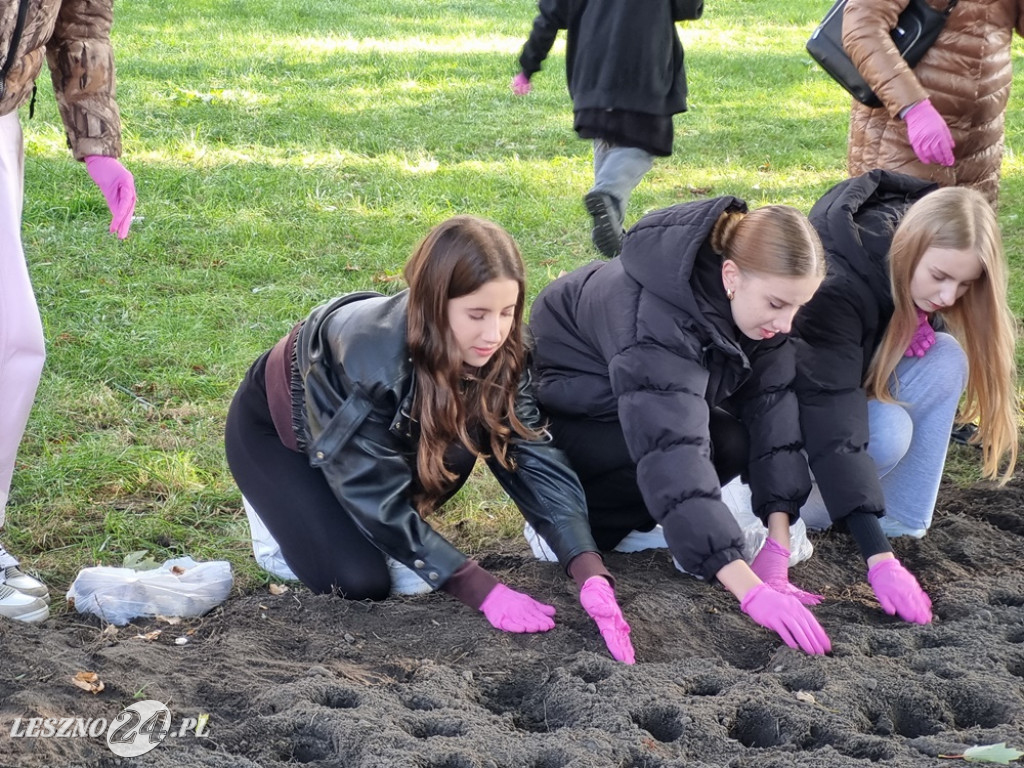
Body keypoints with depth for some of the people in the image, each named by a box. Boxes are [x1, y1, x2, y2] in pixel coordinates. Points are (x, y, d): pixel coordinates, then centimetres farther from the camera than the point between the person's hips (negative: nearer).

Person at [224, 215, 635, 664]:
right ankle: (291, 513, 6)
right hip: (273, 428, -6)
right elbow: (378, 497, -35)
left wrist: (591, 574, -39)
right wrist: (484, 592, -36)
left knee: (462, 438, -24)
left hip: (378, 422, 6)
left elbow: (537, 460, -25)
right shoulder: (372, 357, -40)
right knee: (361, 582, -22)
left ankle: (391, 536, 1)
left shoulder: (498, 356, -23)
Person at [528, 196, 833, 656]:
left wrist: (778, 550, -30)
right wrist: (750, 590, -54)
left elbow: (773, 412, -22)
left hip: (663, 392, 7)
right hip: (567, 408, -6)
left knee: (733, 442, -20)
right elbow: (671, 453, -49)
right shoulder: (656, 316, -41)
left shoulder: (755, 299, -20)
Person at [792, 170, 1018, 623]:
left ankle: (900, 521, -12)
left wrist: (919, 323, -20)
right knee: (887, 430, -34)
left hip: (856, 385, 7)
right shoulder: (835, 291, -38)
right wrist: (878, 556, -51)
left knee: (946, 360, -20)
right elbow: (835, 430, -45)